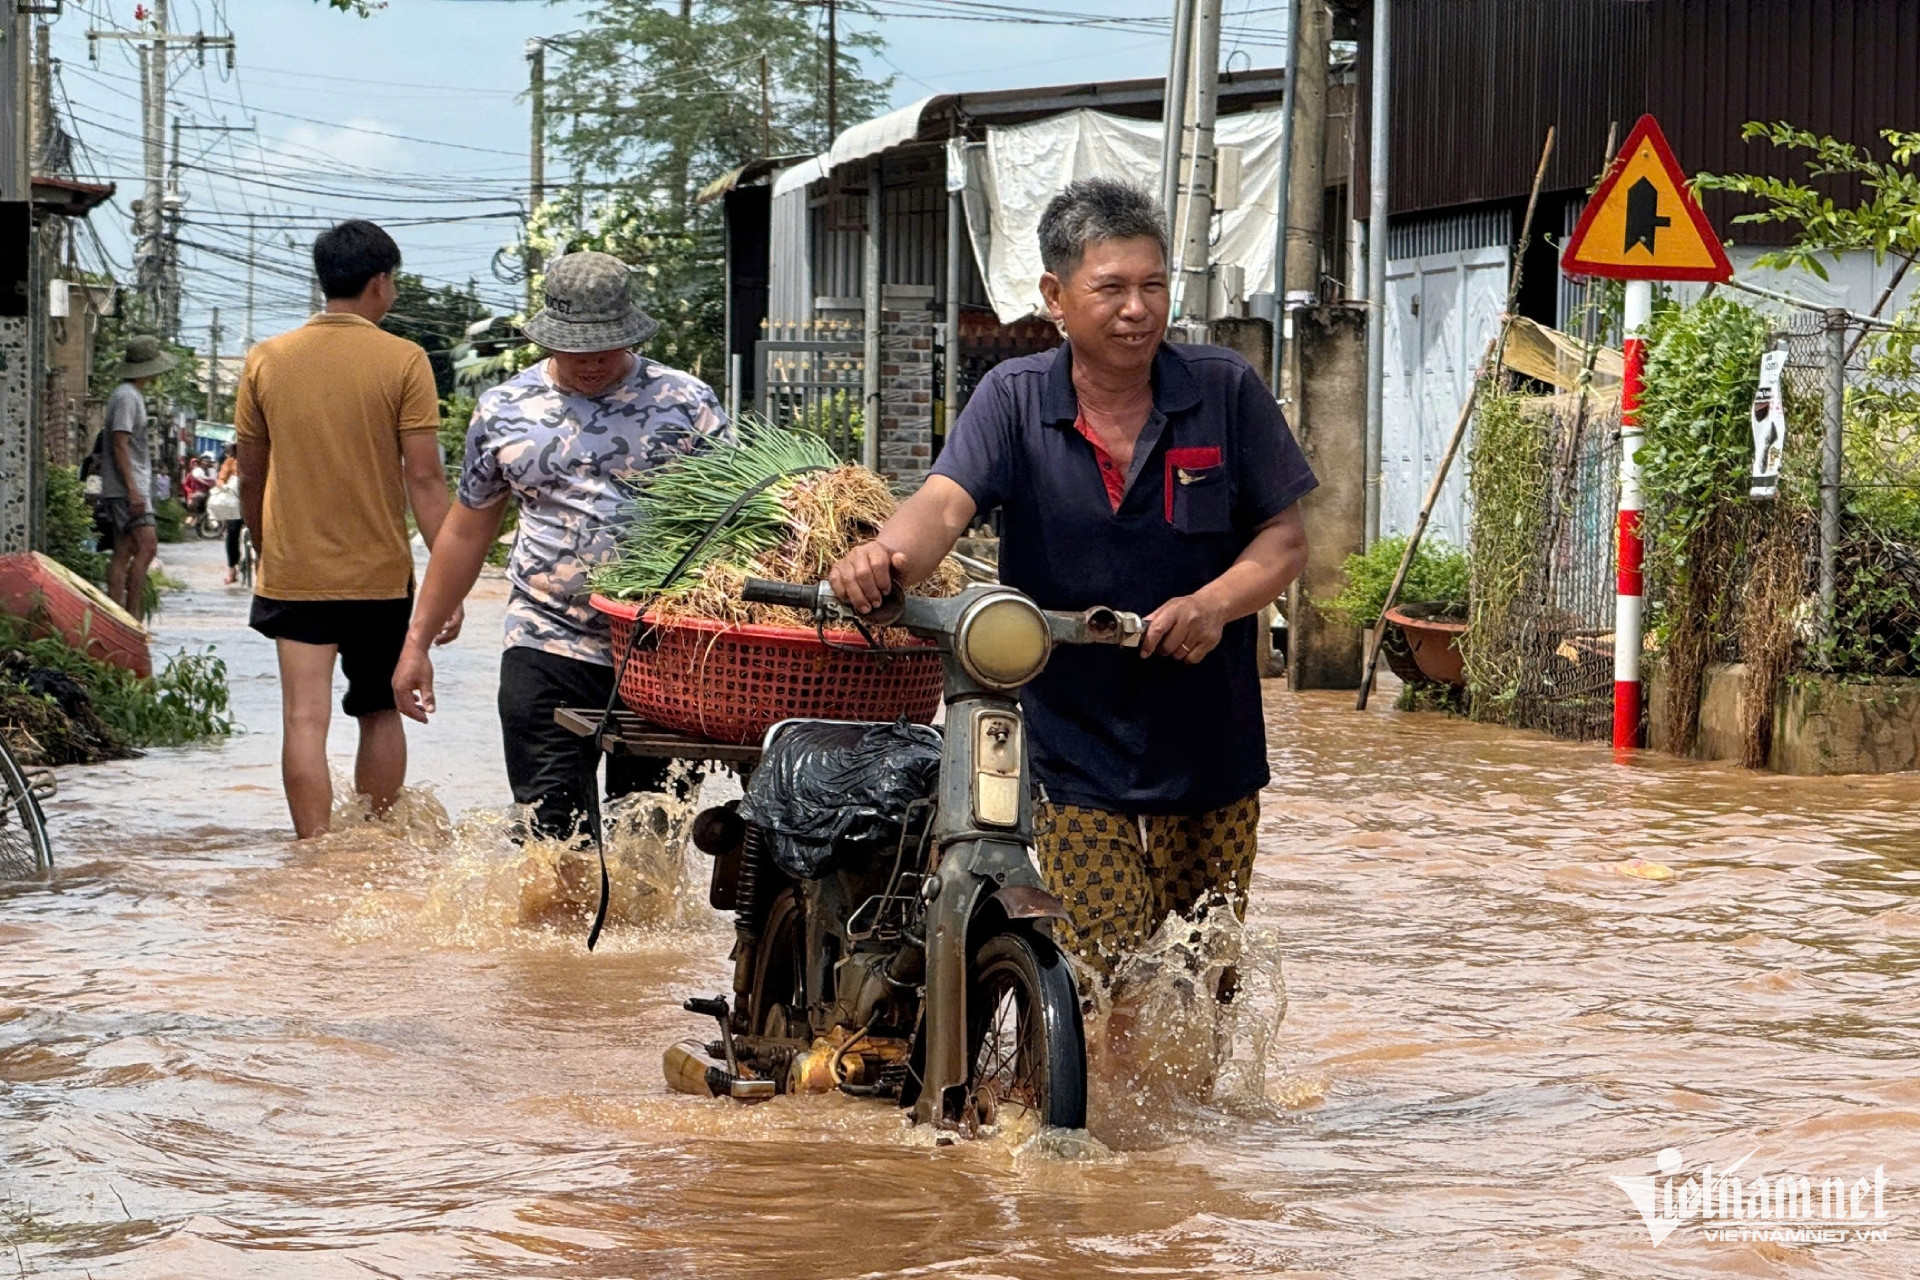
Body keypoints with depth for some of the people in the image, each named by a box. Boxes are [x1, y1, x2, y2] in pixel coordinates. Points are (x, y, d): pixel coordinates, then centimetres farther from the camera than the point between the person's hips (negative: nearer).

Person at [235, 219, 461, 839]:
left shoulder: (266, 360, 2)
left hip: (293, 572, 1)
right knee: (381, 714, 15)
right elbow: (424, 478, -11)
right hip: (380, 575, -1)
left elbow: (251, 478, 9)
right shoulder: (402, 361, -7)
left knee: (305, 719, -3)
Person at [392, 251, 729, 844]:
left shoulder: (687, 404, 2)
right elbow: (466, 533, 17)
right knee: (552, 835, -8)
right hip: (547, 647, 1)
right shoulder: (503, 410, 8)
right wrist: (417, 641, 17)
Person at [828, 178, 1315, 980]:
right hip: (1075, 765, -2)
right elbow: (945, 503, -15)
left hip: (1215, 763, 2)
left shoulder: (1226, 393, 2)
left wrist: (1216, 604, -17)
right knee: (1104, 993, -11)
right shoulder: (1014, 401, 0)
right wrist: (886, 556, -38)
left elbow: (1285, 538, 3)